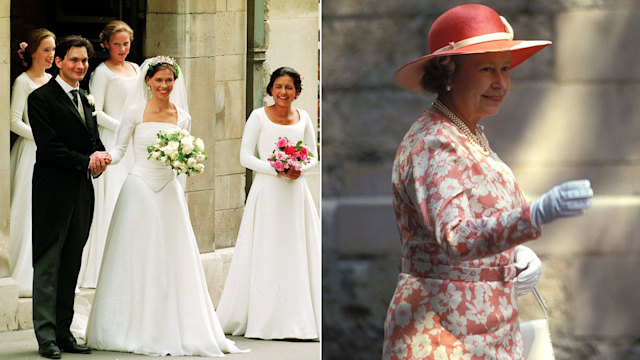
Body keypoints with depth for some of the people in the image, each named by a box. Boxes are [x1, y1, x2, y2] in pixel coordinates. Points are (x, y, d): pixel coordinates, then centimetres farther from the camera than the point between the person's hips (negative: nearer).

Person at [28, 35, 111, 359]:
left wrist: (101, 156, -5)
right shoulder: (41, 98, -6)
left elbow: (95, 141, 18)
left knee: (71, 265, 8)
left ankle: (63, 332, 13)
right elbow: (49, 146, -14)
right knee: (48, 265, -4)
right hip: (53, 192, -7)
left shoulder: (85, 101, 19)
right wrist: (86, 161, -15)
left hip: (82, 192, 7)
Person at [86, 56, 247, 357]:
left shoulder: (182, 117, 9)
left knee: (172, 261, 1)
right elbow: (119, 150, 1)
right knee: (137, 260, -2)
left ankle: (174, 329, 6)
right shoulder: (135, 112, 0)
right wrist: (105, 157, -20)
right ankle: (135, 329, 5)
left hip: (168, 191, 3)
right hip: (139, 189, -3)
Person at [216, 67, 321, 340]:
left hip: (296, 192, 4)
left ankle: (298, 320, 6)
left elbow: (313, 156, 15)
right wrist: (275, 169, -15)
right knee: (265, 254, -5)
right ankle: (264, 320, -2)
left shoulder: (303, 119, 9)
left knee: (297, 254, 2)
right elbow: (245, 156, -4)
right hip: (267, 191, -4)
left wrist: (300, 169, -7)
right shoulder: (259, 117, -2)